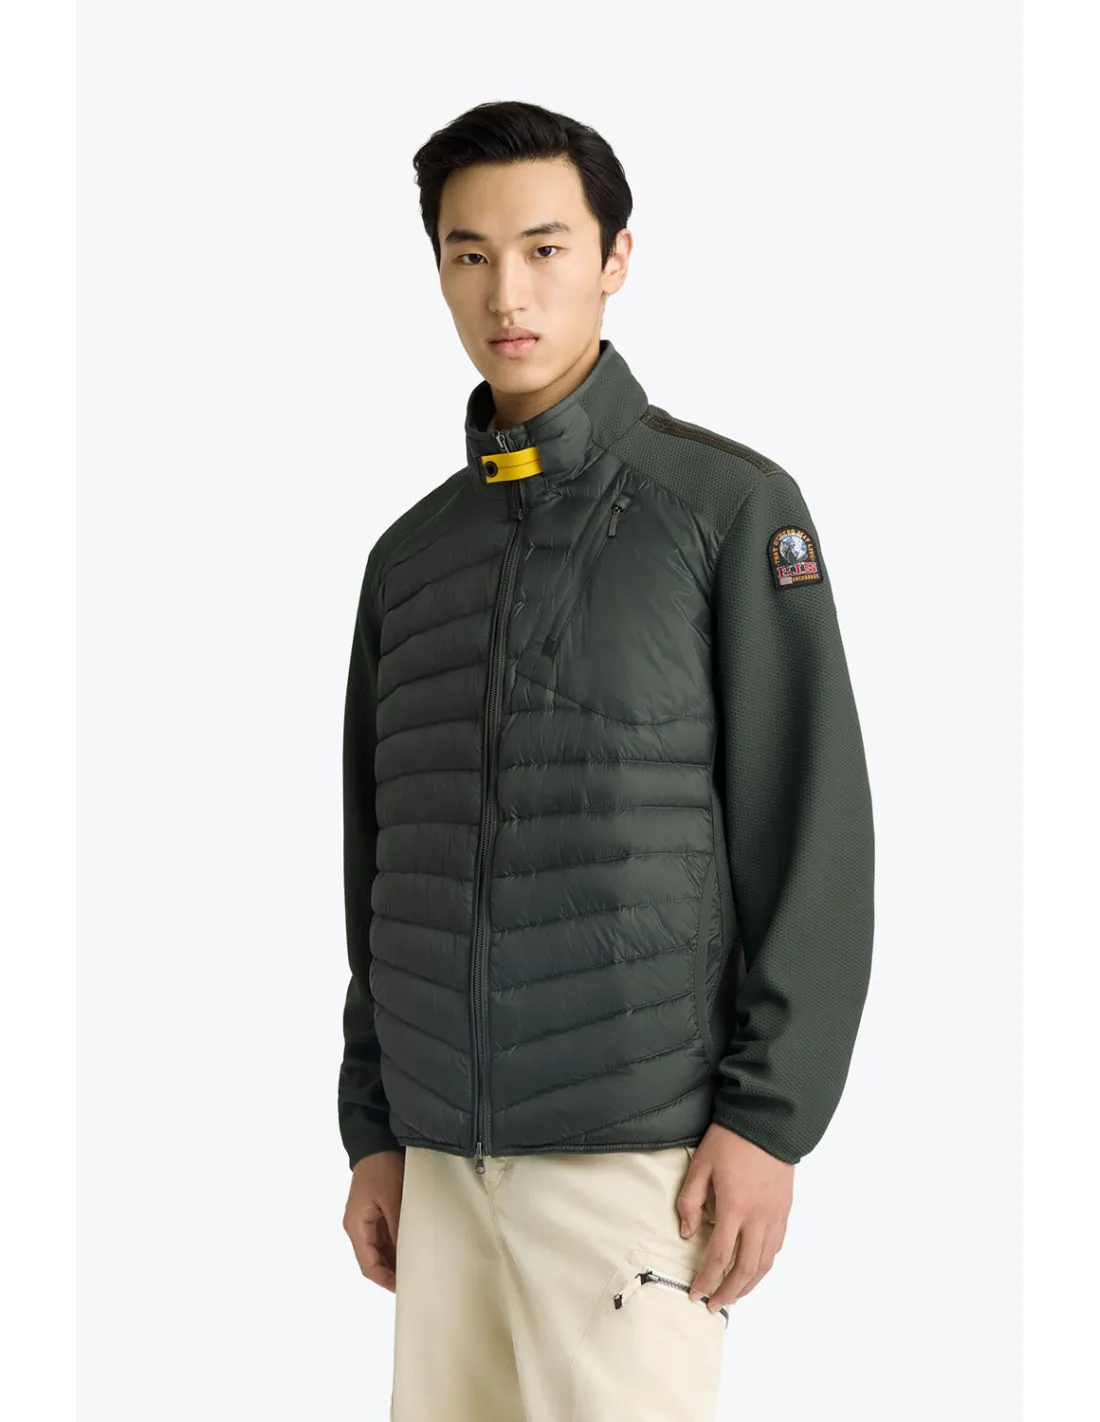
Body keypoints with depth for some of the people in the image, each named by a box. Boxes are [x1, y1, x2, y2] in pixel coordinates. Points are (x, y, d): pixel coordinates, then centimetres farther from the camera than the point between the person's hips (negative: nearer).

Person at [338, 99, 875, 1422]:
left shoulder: (730, 505, -1)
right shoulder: (410, 554, 13)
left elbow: (814, 839, -6)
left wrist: (767, 1120, -11)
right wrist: (373, 1129, 15)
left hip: (637, 1144, -4)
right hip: (445, 1149, 5)